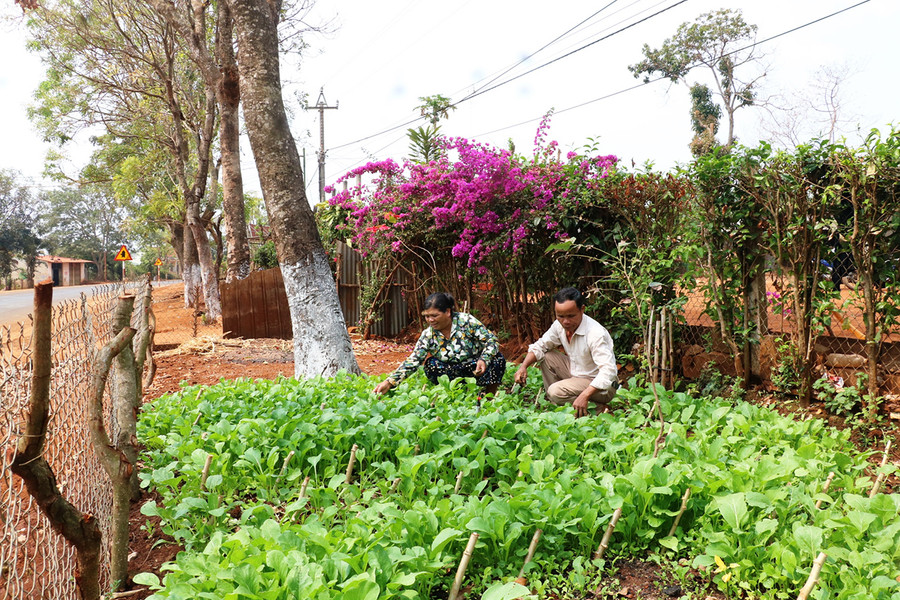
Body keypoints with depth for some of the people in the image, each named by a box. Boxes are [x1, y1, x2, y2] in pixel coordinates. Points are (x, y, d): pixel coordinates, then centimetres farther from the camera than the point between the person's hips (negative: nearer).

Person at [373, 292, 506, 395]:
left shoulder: (467, 321, -15)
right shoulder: (428, 335, -8)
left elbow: (491, 341, -14)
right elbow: (412, 362, -11)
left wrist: (483, 360, -34)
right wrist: (389, 382, -23)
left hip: (476, 367, -2)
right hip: (453, 372, 2)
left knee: (497, 359, -29)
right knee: (430, 364, -24)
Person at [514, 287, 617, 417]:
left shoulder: (596, 333, -29)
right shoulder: (559, 325, -6)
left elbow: (608, 371, -37)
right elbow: (539, 346, 7)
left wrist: (584, 396, -47)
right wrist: (523, 366, -12)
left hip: (602, 386, -8)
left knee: (556, 391, -26)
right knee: (546, 356, 1)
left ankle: (598, 409, -6)